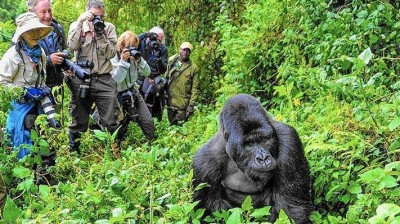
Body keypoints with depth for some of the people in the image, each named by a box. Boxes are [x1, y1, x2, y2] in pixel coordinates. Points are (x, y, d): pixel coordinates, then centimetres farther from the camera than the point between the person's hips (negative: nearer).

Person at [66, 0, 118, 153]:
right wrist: (80, 22, -15)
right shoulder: (77, 25, 5)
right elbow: (72, 46, -13)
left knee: (110, 121, 3)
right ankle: (73, 152, 22)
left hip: (104, 80, 0)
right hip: (81, 80, 0)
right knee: (79, 121, 9)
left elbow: (111, 53, -4)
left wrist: (100, 34, -13)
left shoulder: (109, 28, 6)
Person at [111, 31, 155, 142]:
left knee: (148, 121, -3)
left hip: (133, 92, 4)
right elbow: (116, 79, -26)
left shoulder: (133, 56, -1)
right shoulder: (113, 59, -15)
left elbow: (147, 73, -2)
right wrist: (123, 61, -30)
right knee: (120, 125, 4)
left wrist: (139, 60, -19)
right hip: (119, 96, -4)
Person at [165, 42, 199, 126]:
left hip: (183, 106, -3)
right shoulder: (171, 62, 5)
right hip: (170, 103, 3)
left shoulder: (194, 68, -3)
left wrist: (192, 104, -10)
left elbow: (195, 88, -4)